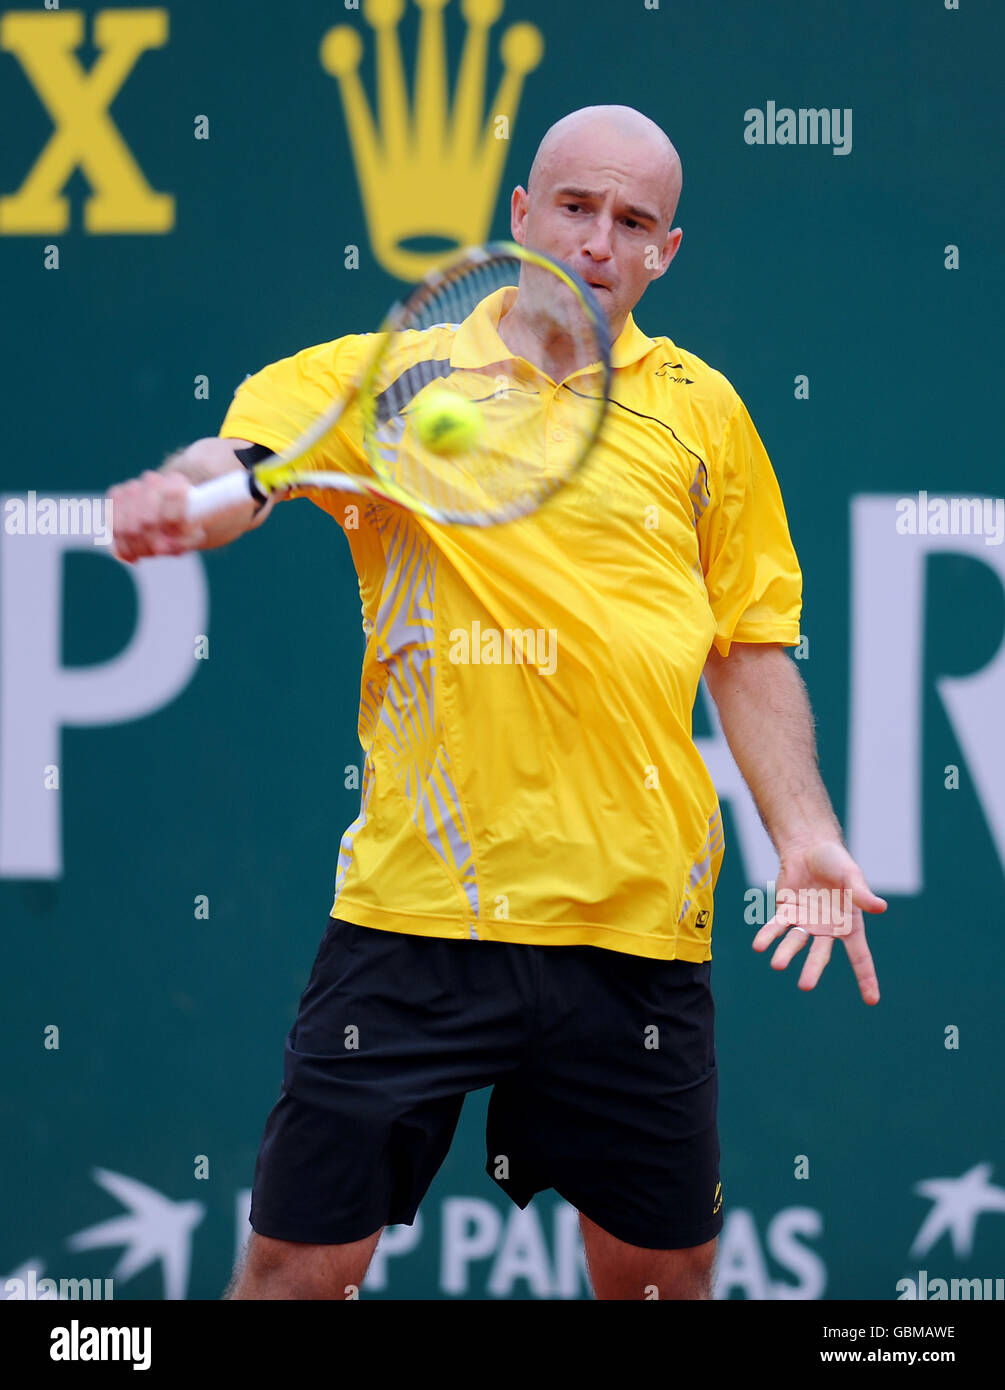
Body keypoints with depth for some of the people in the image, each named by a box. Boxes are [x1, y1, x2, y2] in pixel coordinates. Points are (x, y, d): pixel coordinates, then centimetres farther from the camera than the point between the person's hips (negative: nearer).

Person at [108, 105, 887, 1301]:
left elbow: (748, 650, 17)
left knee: (661, 1266, 8)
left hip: (636, 926, 2)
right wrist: (181, 493, -37)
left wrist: (803, 833, 6)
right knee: (300, 1260, -4)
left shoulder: (701, 413, 11)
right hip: (412, 917, -2)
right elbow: (245, 458, -14)